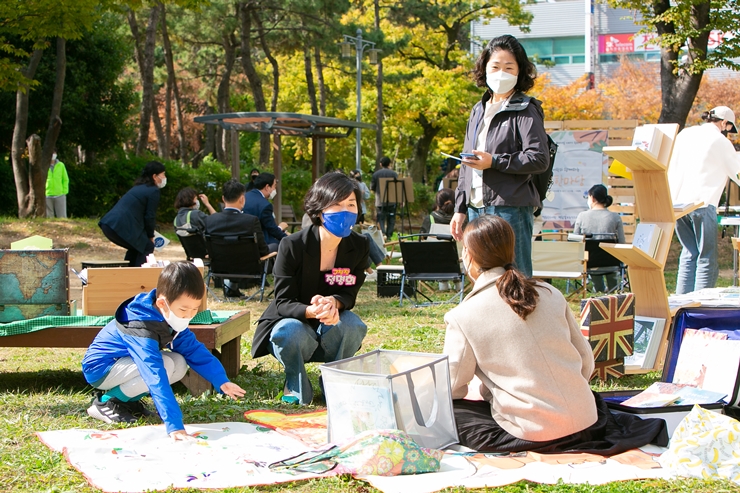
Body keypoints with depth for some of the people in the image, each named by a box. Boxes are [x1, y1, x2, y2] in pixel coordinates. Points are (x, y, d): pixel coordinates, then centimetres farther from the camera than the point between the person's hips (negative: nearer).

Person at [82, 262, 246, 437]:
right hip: (100, 368, -9)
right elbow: (156, 378, -42)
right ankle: (105, 402, -12)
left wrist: (221, 381, -15)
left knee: (180, 364, -7)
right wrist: (174, 425, -47)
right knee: (165, 365, -26)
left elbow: (194, 350, -3)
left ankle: (127, 400, 5)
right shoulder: (141, 330, -35)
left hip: (125, 362, 9)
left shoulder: (171, 318, -8)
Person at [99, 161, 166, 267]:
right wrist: (150, 236, 12)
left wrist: (147, 235, 26)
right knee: (147, 247, 4)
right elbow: (149, 216, -3)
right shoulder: (153, 191, -3)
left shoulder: (139, 187, 25)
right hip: (121, 226, -9)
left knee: (135, 247, 27)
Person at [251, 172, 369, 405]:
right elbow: (284, 303, -19)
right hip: (294, 324, -3)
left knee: (353, 325, -31)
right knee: (290, 331, -38)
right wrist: (312, 311, -43)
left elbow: (349, 295, -7)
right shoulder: (292, 246, -21)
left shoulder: (359, 246, -10)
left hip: (330, 333, 3)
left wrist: (333, 303, -34)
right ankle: (297, 387, -5)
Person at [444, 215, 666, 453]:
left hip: (531, 434, -6)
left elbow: (452, 387, -3)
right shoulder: (550, 294, 5)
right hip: (583, 422, 7)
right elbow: (586, 360, 10)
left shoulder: (463, 317, -8)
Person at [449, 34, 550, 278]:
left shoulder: (526, 111, -3)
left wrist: (494, 162, -16)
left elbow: (539, 159, -13)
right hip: (477, 209, 7)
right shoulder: (479, 110, 19)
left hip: (510, 209, -7)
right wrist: (460, 208, 18)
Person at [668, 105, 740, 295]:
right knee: (706, 258, 1)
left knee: (689, 253, 15)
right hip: (701, 203, -6)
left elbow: (669, 167, 16)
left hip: (677, 201, 6)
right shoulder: (720, 141, 0)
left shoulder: (685, 133, 16)